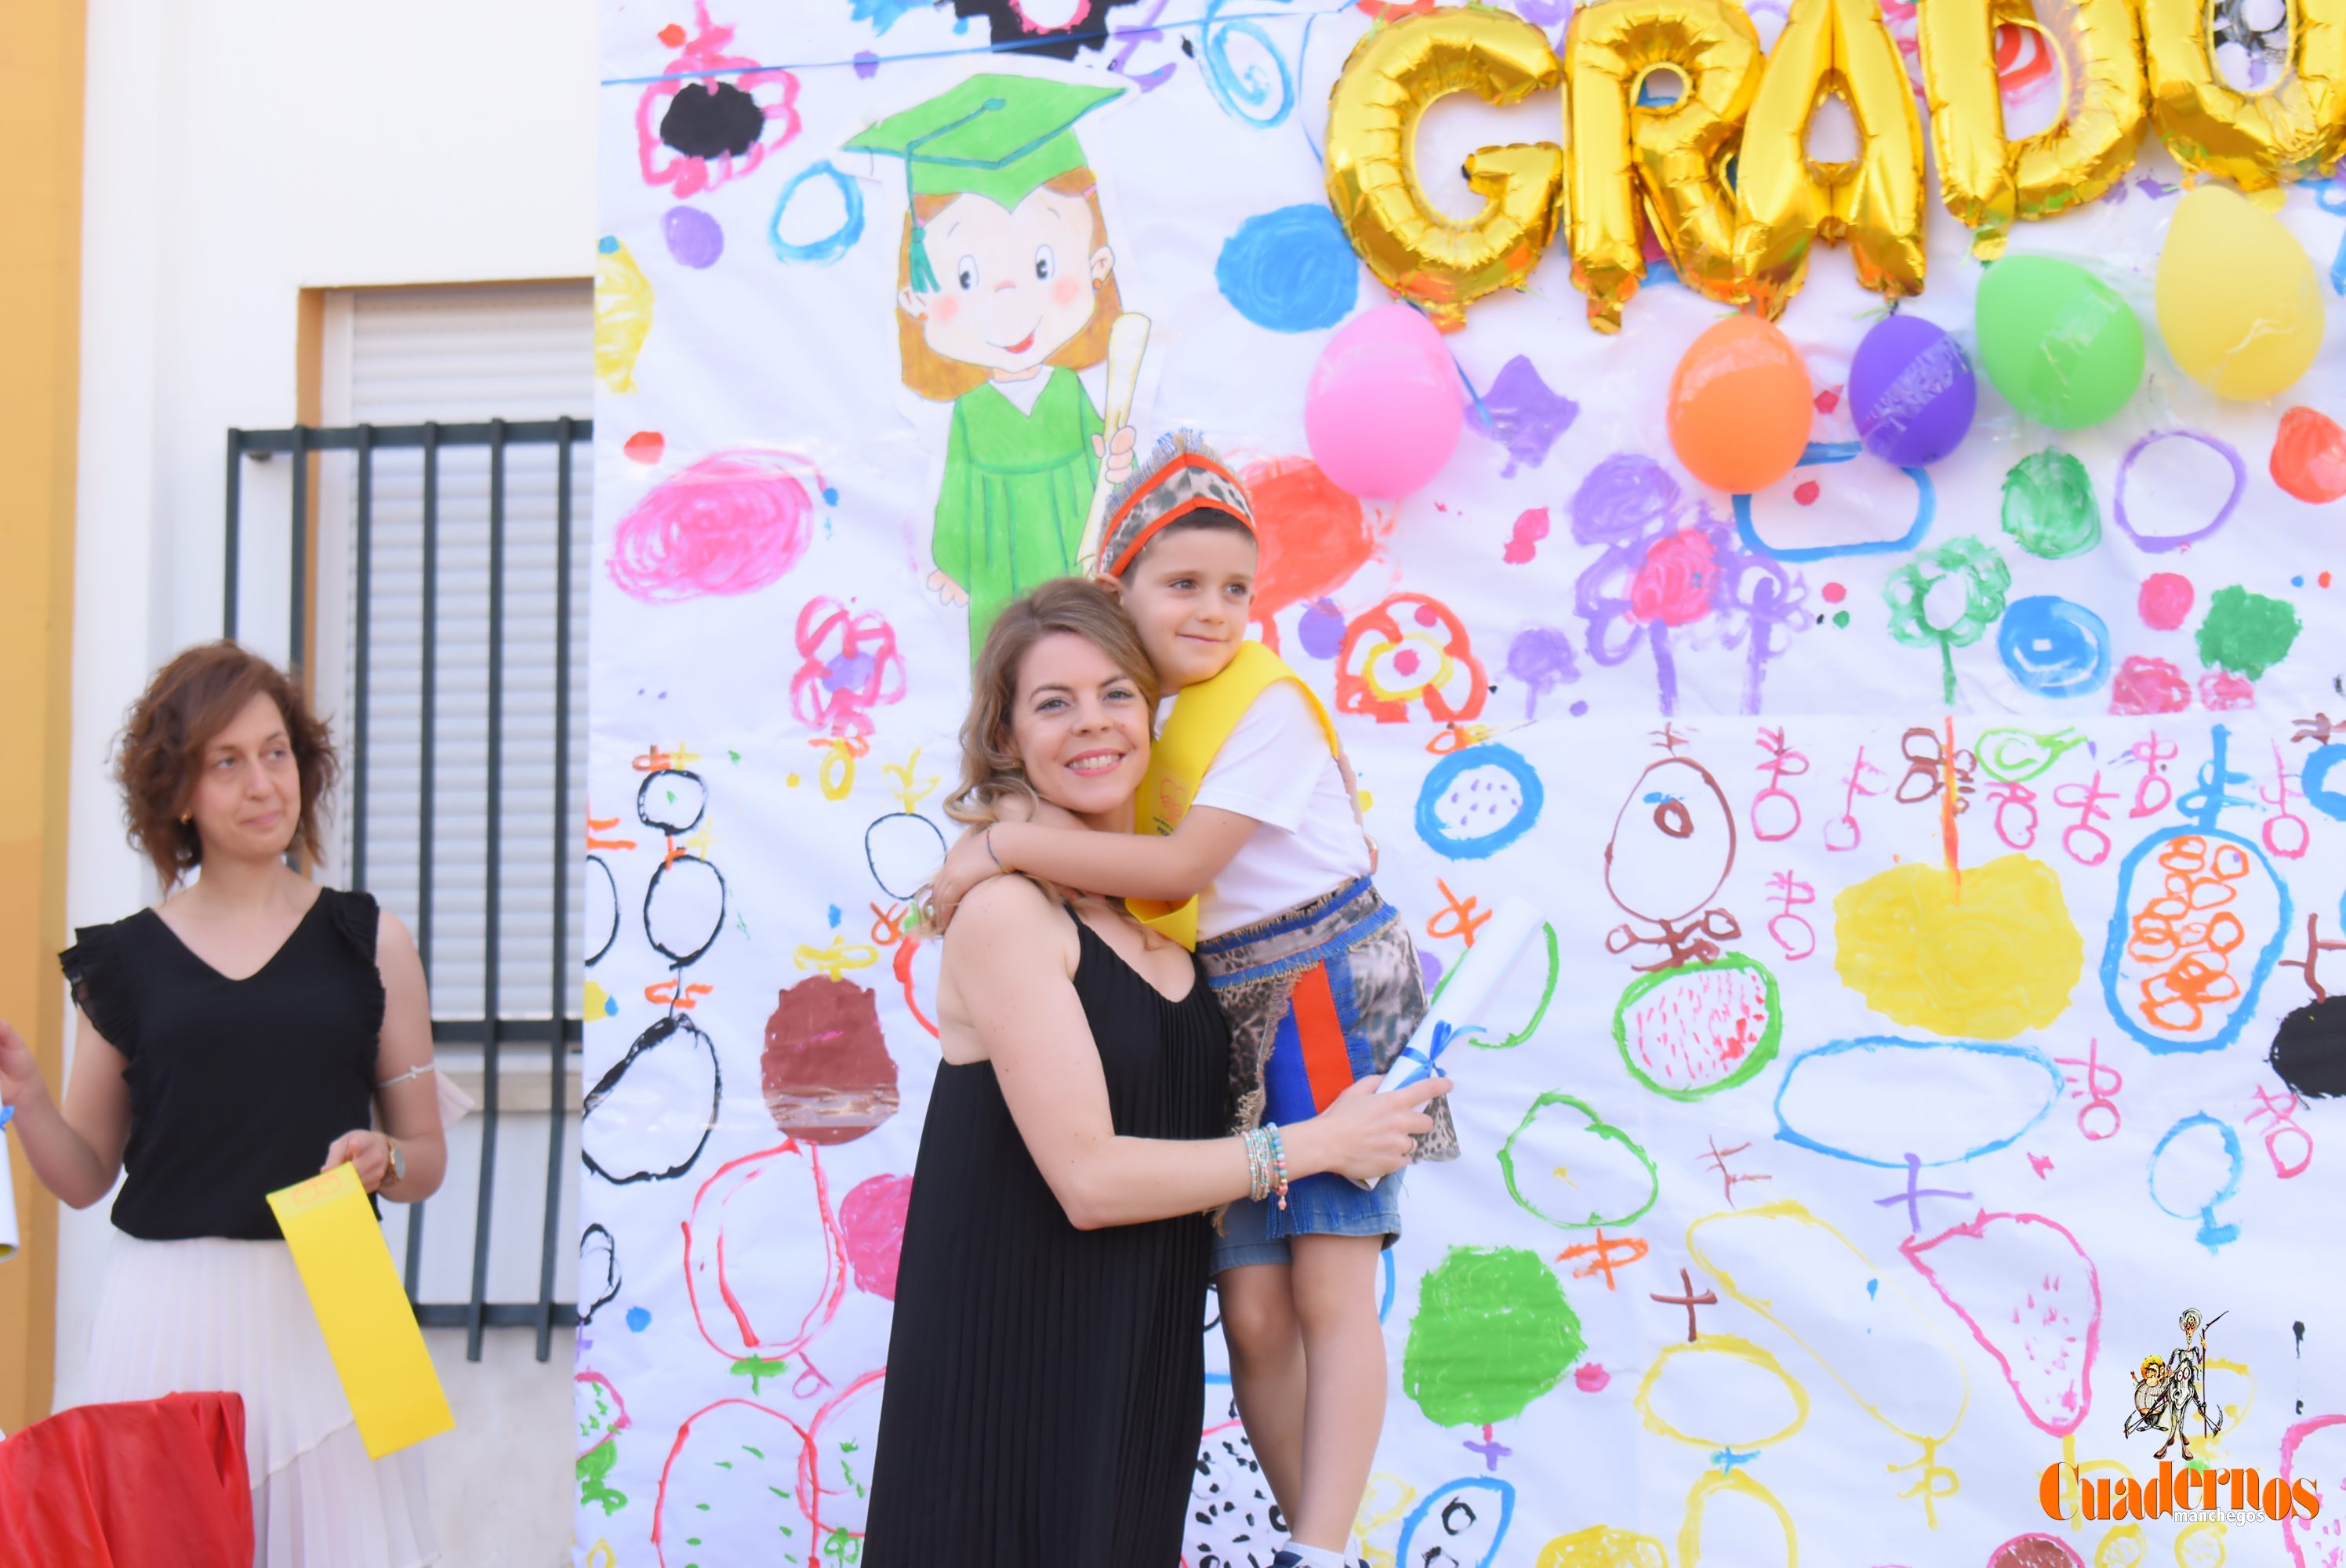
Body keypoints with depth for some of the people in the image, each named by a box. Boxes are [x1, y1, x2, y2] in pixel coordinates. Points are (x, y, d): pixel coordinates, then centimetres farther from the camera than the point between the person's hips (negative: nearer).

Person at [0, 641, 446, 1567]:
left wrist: (382, 1160, -11)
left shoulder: (368, 942, 6)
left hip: (323, 1308, 0)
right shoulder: (127, 961, 7)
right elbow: (84, 1175, 12)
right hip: (167, 1311, 0)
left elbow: (427, 1160, 9)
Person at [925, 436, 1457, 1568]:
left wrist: (1005, 844, -18)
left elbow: (1182, 863, -20)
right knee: (1252, 1315, 0)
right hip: (1231, 1028, 6)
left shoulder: (1267, 705, -12)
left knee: (1328, 1292, -10)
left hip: (1334, 1006, -6)